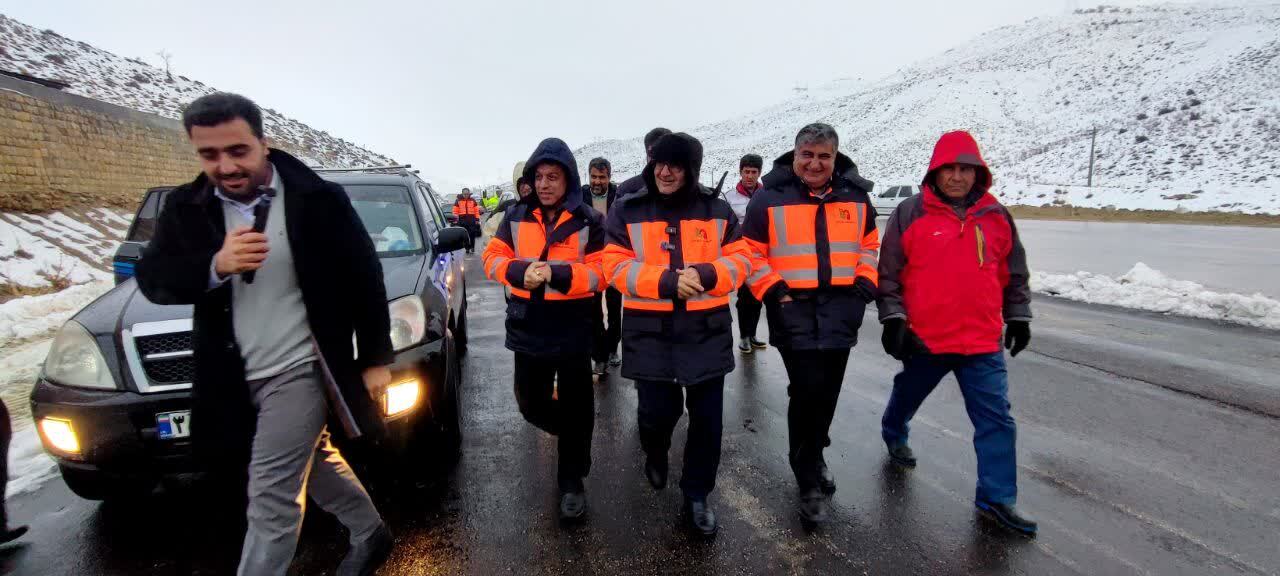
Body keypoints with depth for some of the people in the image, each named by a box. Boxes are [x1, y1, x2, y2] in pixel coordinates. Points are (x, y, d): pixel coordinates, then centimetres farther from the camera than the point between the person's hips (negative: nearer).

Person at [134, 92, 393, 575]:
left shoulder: (318, 199, -11)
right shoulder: (186, 207, 1)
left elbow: (365, 280, -8)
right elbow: (152, 280, -5)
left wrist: (375, 359, -8)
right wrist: (215, 266, -26)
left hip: (298, 370, -5)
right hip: (233, 378, 6)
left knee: (270, 498, -2)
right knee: (315, 462, 21)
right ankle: (371, 534, 44)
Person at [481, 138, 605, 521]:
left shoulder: (588, 222, -5)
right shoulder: (516, 217, 5)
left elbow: (600, 273, -12)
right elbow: (493, 257, 1)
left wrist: (556, 273, -26)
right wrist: (520, 271, -20)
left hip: (573, 328, -3)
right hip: (527, 327, 3)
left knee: (575, 406, 5)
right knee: (530, 402, 14)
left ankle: (571, 479, 22)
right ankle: (564, 429, 47)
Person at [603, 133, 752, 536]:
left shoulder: (716, 210, 4)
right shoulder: (627, 211, 0)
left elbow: (740, 259, 1)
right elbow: (615, 267, -7)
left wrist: (706, 274, -19)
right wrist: (666, 280, -22)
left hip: (707, 329, 2)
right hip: (650, 331, -1)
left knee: (707, 417, 7)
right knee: (657, 411, 2)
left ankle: (696, 495, 27)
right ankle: (655, 455, 41)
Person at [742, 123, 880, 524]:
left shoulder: (856, 196, 8)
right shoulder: (770, 198, -3)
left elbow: (868, 245, 19)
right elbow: (751, 253, -1)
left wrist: (865, 283, 6)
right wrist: (772, 290, -10)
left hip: (840, 309, 4)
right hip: (794, 309, -4)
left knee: (828, 391, 12)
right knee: (808, 390, -11)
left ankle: (813, 455, 36)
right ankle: (809, 481, 6)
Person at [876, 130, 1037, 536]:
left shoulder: (997, 216, 5)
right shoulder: (910, 213, -6)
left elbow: (1014, 272, 14)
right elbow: (889, 271, -6)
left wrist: (1018, 317, 14)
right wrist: (893, 318, -11)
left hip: (982, 340, 3)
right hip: (924, 336, -2)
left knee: (996, 417, 1)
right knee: (908, 394, 20)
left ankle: (997, 496, 11)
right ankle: (894, 433, 50)